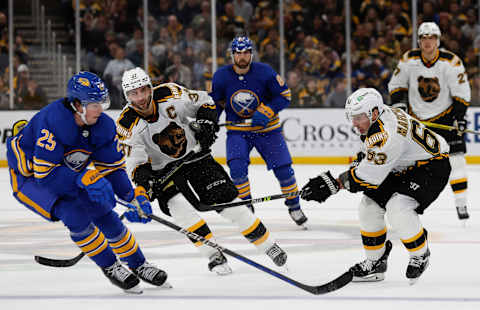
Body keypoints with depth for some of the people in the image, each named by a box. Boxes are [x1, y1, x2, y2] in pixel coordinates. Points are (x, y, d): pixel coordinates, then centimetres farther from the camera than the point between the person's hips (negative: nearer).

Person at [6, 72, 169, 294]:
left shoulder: (104, 125, -14)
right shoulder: (53, 121, -36)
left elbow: (112, 168, -5)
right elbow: (45, 172, -37)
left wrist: (135, 197, -18)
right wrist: (85, 179, -43)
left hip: (69, 176, 7)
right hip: (29, 177, -7)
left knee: (105, 215, -2)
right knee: (74, 214, -25)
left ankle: (138, 265, 18)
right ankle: (110, 268, -8)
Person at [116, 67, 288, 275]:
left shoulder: (170, 95, -17)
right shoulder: (127, 125, -19)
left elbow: (204, 102, 0)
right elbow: (134, 162, -21)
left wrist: (205, 123, -16)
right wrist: (144, 180, -40)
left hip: (195, 156, 1)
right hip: (163, 170, -1)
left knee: (227, 201, -7)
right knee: (179, 206, -26)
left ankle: (268, 245, 7)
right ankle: (214, 256, -14)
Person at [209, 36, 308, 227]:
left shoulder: (265, 72, -16)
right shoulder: (221, 76, -9)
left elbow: (284, 95, -10)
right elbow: (215, 102, 7)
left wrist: (265, 112, -23)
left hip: (266, 128, -1)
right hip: (237, 129, 1)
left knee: (283, 167, -4)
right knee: (236, 166, -20)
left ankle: (294, 205, 19)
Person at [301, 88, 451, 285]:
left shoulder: (389, 134, -34)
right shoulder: (373, 121, -4)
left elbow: (370, 175, -34)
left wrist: (335, 184, -31)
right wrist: (364, 157, 2)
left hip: (432, 166, -10)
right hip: (401, 168, 10)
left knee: (398, 208, -28)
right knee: (369, 207, 1)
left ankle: (420, 255, -4)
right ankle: (376, 262, 15)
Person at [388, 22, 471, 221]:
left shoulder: (451, 62, -15)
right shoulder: (409, 60, -9)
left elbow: (462, 92, -10)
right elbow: (396, 83, 5)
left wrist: (460, 118, -16)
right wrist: (398, 103, -9)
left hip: (445, 116, -2)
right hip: (416, 118, 2)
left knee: (455, 158, -9)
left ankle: (461, 203, -3)